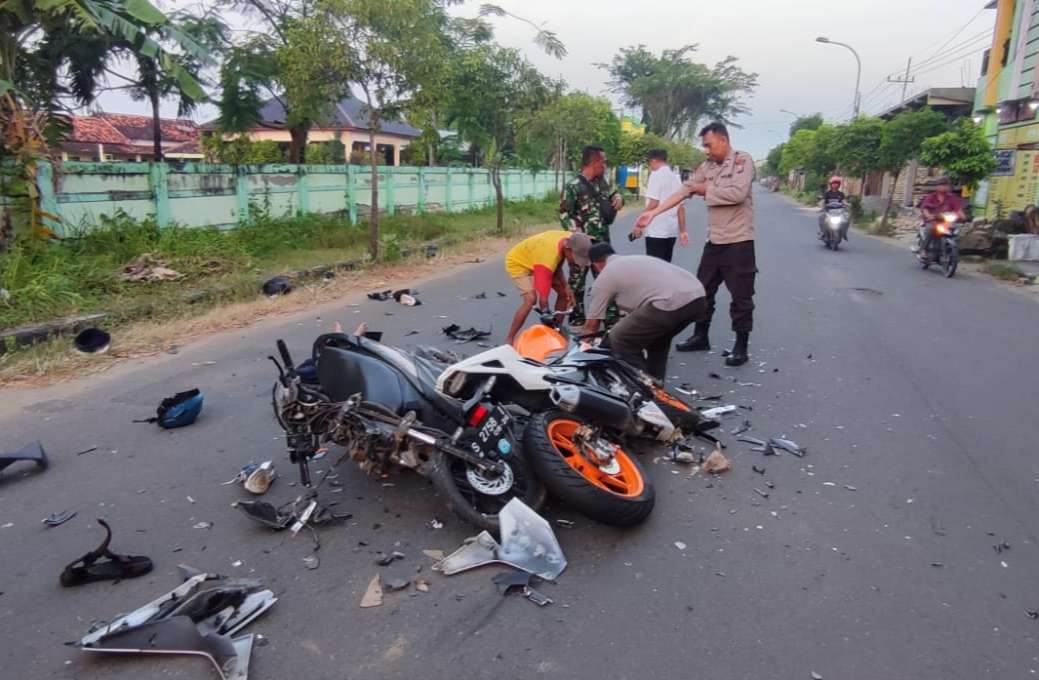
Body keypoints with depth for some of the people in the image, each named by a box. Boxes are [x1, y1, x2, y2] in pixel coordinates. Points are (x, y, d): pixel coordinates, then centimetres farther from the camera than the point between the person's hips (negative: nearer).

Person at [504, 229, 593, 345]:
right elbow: (543, 299, -39)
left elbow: (557, 263, 0)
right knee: (531, 298, -29)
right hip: (517, 262, -8)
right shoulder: (548, 257, -41)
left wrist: (566, 285, -12)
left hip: (534, 259, 8)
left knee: (564, 292, 0)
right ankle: (509, 341, -20)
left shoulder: (570, 239, -19)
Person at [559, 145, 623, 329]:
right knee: (577, 279, 4)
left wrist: (618, 197, 3)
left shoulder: (601, 181, 10)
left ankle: (611, 313, 22)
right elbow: (564, 213, -13)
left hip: (602, 240, 7)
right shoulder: (573, 186, -12)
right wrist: (577, 233, -22)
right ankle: (577, 317, 16)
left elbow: (611, 193, 28)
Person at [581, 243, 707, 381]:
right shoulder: (639, 259, 35)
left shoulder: (604, 277, 14)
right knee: (658, 335, 32)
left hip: (671, 304, -8)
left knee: (619, 339, 8)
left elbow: (592, 325, 19)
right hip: (698, 299, 8)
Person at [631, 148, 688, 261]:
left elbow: (653, 203, -16)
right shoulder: (676, 177, 16)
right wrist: (683, 231, 19)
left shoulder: (656, 174, -7)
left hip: (656, 230, -8)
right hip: (672, 230, 8)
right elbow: (681, 207, 16)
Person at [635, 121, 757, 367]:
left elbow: (738, 193, -23)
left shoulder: (743, 161, -9)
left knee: (741, 296, 0)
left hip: (738, 242, -7)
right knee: (703, 291, 14)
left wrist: (706, 190, -10)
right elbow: (683, 191, 5)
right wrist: (652, 213, -1)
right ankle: (700, 337, 28)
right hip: (713, 241, 7)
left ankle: (741, 346, 10)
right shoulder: (706, 167, 9)